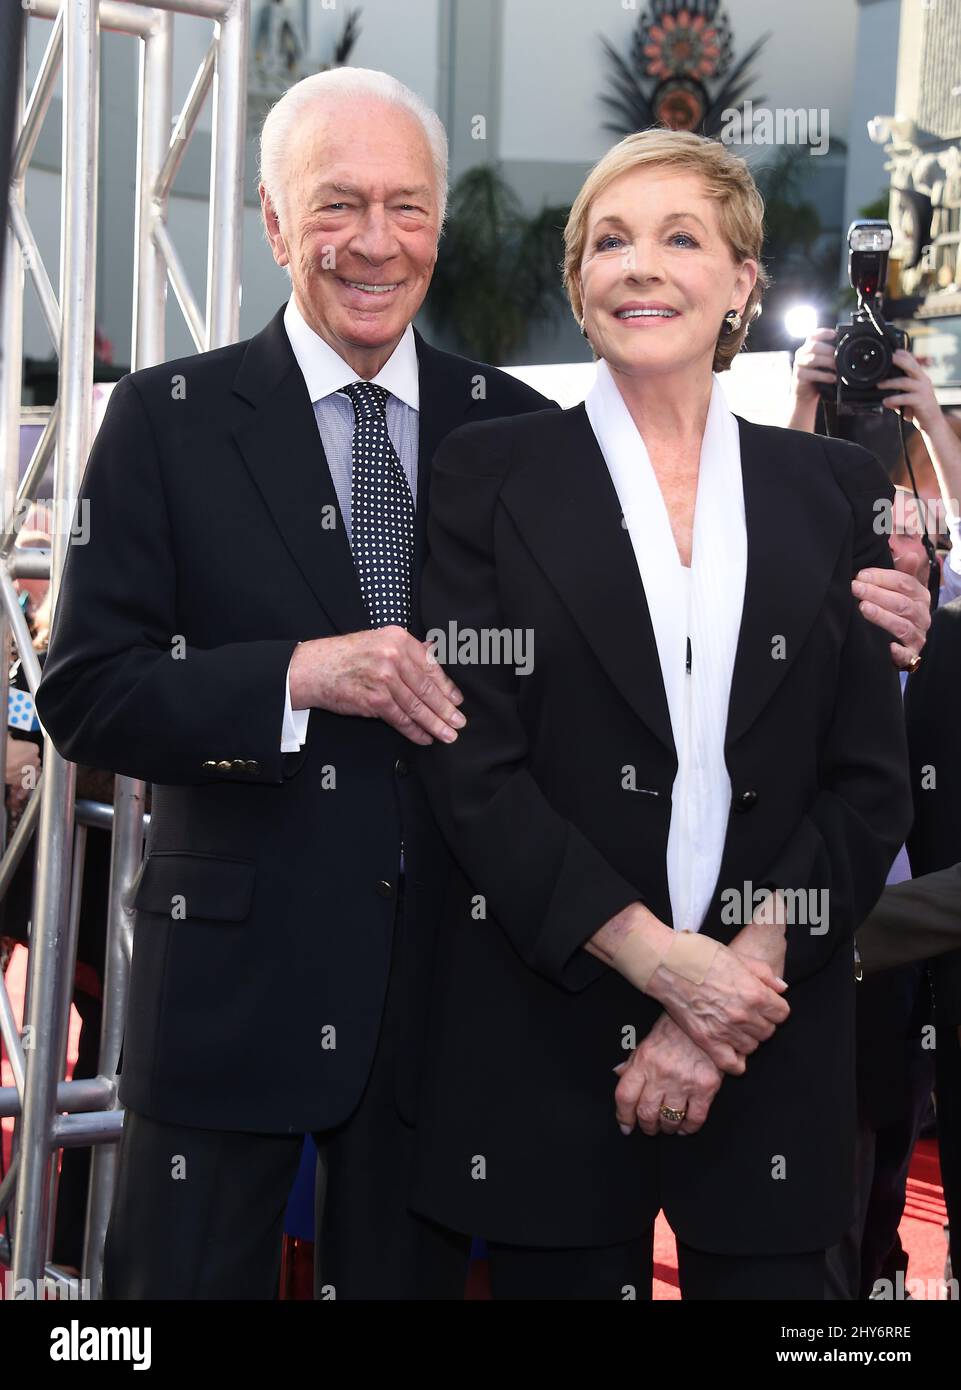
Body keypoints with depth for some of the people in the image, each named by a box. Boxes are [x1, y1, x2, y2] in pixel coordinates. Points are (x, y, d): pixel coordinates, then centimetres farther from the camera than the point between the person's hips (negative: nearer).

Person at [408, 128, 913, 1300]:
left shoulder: (836, 489, 7)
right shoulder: (490, 474, 2)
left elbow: (872, 777, 4)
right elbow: (470, 757, -5)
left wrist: (746, 968, -10)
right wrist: (659, 958, -13)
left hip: (776, 1049, 2)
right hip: (546, 1027, -1)